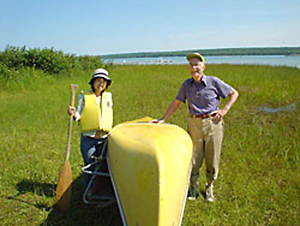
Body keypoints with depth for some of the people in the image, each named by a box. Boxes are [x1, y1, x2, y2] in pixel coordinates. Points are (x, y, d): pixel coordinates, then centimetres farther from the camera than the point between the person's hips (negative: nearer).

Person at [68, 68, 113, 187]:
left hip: (104, 138, 3)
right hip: (88, 138, -3)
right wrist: (74, 114, -25)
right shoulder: (84, 96, -2)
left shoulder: (108, 96, 9)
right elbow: (79, 117, -4)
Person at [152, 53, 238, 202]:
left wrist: (225, 110, -6)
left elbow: (234, 93, 4)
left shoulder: (213, 82, -5)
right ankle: (193, 189, 24)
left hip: (213, 123, -2)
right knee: (193, 159, 4)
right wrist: (162, 119, 7)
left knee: (212, 159, 6)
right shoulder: (186, 85, 3)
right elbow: (176, 103, 10)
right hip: (195, 123, 2)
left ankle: (209, 188, 29)